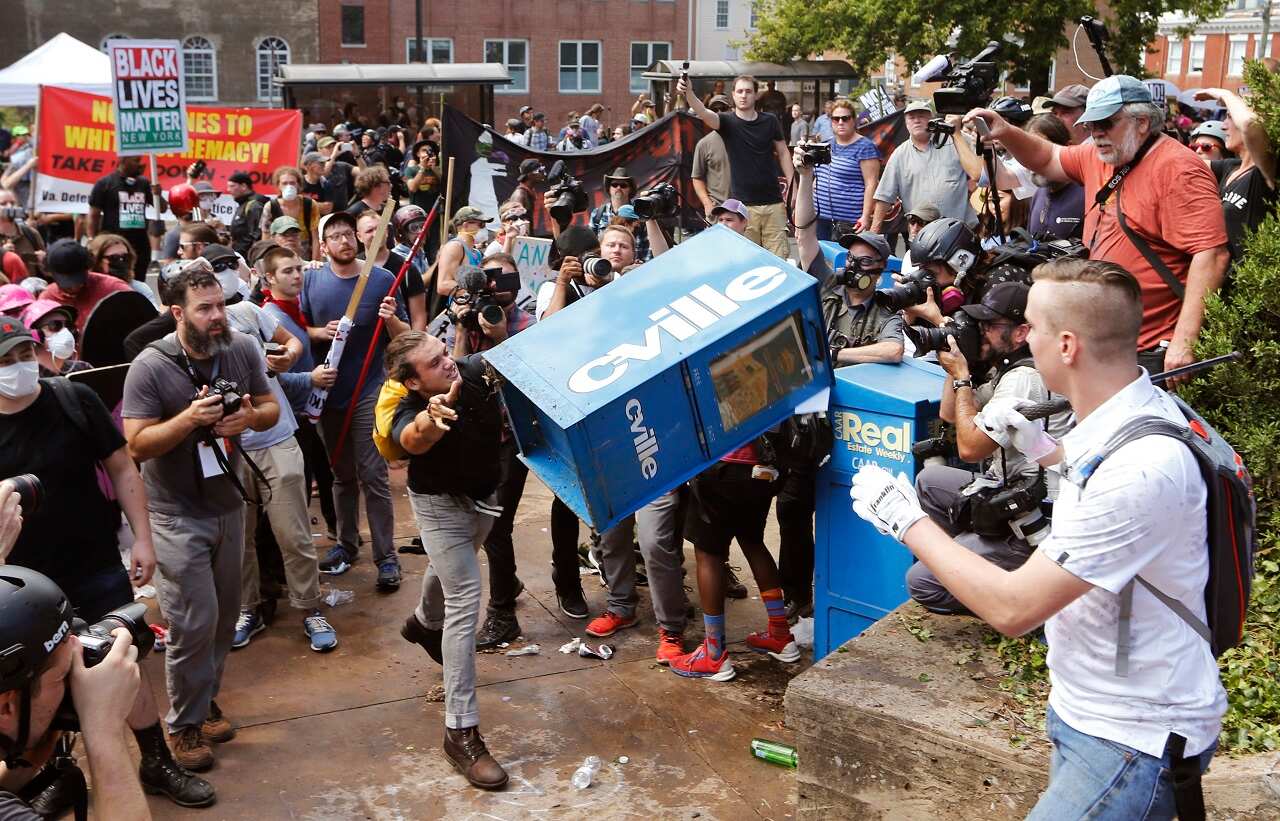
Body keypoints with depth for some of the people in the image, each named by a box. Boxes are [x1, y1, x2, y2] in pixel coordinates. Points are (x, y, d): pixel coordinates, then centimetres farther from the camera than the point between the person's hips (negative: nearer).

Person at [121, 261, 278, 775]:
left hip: (228, 502, 5)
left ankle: (205, 700, 35)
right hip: (177, 514, -5)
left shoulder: (242, 350, -5)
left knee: (224, 615, 14)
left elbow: (271, 408, 5)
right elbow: (136, 444, -18)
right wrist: (190, 418, -31)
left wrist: (250, 416, -17)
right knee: (195, 621, -4)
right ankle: (185, 723, 15)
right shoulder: (151, 366, -17)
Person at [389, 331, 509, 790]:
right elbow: (413, 439, -60)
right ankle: (460, 733, -12)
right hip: (441, 504, -5)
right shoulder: (410, 411, -39)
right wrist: (432, 417, -82)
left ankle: (424, 624, 66)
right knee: (465, 597, -15)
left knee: (452, 568, 31)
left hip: (483, 495, 6)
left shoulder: (477, 371, -26)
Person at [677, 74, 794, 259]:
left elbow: (783, 153, 13)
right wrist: (688, 92, -39)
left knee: (780, 257, 3)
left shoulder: (770, 121, 6)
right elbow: (703, 113, -20)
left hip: (773, 202, 2)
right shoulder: (728, 122, -1)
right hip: (744, 204, -2)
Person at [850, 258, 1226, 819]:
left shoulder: (1142, 469, -31)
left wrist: (908, 521, -18)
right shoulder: (1134, 410, -2)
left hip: (1135, 740, -9)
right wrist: (1042, 449, 13)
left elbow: (1012, 608, -28)